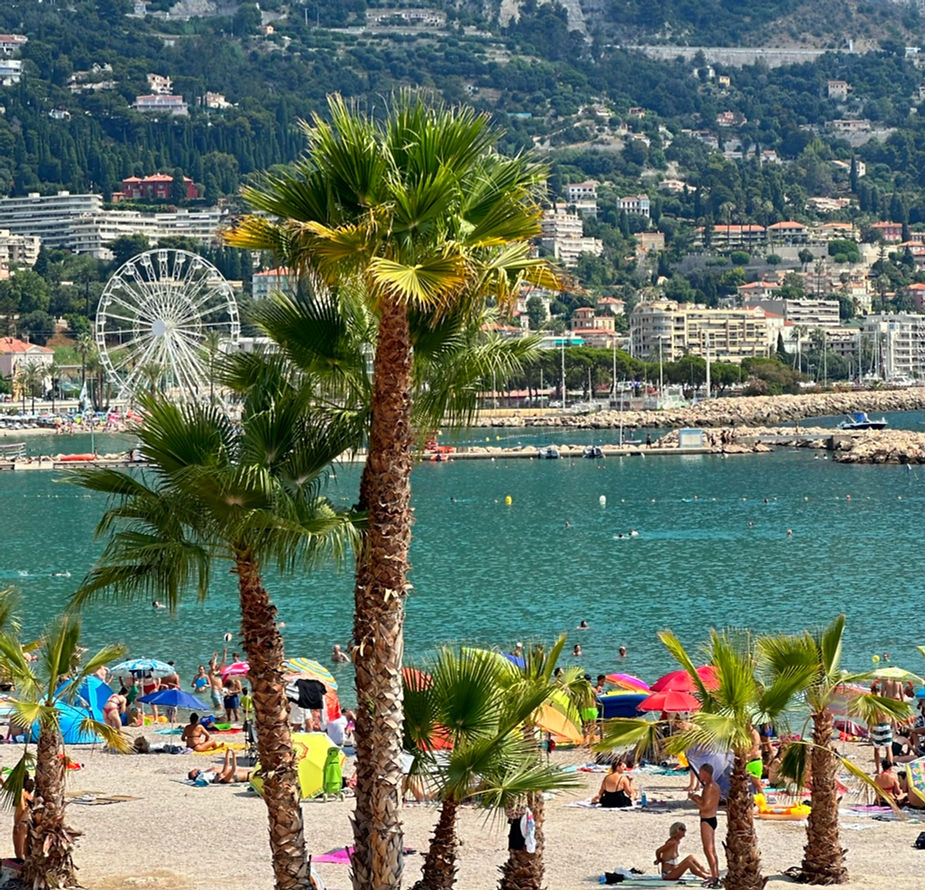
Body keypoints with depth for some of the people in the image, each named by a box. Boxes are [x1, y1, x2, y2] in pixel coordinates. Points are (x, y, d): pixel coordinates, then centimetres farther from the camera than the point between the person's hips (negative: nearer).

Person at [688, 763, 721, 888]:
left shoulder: (709, 787, -18)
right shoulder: (716, 786, 12)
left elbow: (704, 807, -22)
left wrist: (693, 798, -8)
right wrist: (698, 798, 12)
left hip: (706, 820, -10)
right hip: (712, 818, 10)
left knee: (708, 850, -7)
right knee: (712, 851, 15)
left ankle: (714, 878, -7)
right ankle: (716, 877, 20)